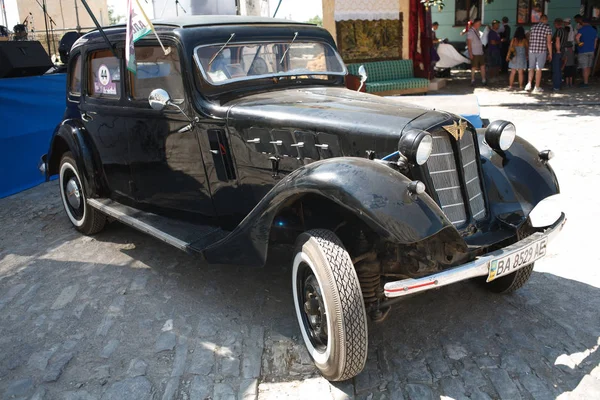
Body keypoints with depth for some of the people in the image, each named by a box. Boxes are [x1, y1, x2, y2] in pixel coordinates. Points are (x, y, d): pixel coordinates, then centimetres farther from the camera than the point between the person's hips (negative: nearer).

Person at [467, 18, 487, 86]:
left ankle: (483, 80, 12)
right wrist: (470, 53, -18)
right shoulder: (470, 32, -11)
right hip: (474, 53, -8)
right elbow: (469, 43, -14)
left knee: (483, 66, 7)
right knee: (474, 67, 0)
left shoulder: (477, 31, 13)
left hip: (480, 52, 8)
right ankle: (472, 80, 12)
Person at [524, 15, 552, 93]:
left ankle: (529, 83, 1)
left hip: (532, 50, 3)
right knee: (538, 69, 2)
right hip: (542, 51, -3)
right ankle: (537, 87, 6)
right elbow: (549, 42, -7)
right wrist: (550, 54, 0)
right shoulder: (548, 28, -4)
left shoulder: (533, 27, 8)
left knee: (531, 68, 15)